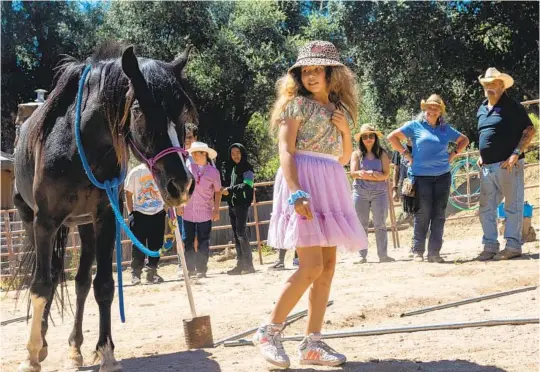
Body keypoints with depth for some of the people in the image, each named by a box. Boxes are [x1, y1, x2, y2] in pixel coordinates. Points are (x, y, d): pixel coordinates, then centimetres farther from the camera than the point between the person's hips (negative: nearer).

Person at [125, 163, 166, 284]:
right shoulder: (135, 172, -2)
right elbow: (129, 194, 2)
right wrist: (131, 213, -3)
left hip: (158, 214, 2)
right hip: (139, 214, -2)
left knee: (156, 245, 5)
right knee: (138, 246, 0)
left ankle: (152, 272, 16)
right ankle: (135, 274, 9)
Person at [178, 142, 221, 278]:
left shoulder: (213, 172, -2)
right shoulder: (187, 168, 1)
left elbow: (217, 191, 6)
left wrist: (216, 210, 1)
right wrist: (180, 205, 3)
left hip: (205, 213, -1)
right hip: (188, 212, 2)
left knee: (203, 243, 3)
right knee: (188, 241, 5)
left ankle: (201, 269, 11)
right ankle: (190, 269, 14)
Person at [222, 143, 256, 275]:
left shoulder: (247, 168, -5)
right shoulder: (229, 167, 15)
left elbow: (247, 185, -16)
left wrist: (230, 190, -19)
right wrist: (223, 190, 3)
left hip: (242, 203, -7)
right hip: (232, 204, 7)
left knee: (241, 233, -12)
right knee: (236, 235, 7)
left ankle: (248, 264, -10)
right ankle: (240, 264, 11)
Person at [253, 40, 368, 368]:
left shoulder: (339, 109, 18)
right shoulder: (296, 103, -1)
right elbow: (285, 151, -12)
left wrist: (345, 130, 3)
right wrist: (296, 193, -26)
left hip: (332, 186, 7)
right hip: (303, 182, -7)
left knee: (328, 266, 2)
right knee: (311, 266, -16)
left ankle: (312, 343, 6)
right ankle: (270, 331, -2)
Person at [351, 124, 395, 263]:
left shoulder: (382, 154, 6)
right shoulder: (357, 154, 7)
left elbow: (386, 174, -4)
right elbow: (353, 173, -5)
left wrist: (365, 174, -17)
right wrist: (373, 175, -21)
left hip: (379, 192, 0)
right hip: (360, 192, 0)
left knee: (380, 225, -1)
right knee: (361, 225, 1)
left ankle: (383, 255, 0)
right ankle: (362, 256, 4)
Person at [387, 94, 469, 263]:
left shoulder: (446, 129, 13)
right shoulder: (415, 126, 2)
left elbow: (464, 140, 27)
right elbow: (392, 137, 0)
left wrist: (453, 154, 11)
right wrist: (406, 154, -4)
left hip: (442, 176, 4)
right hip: (421, 176, -4)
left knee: (439, 216, 3)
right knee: (422, 215, -3)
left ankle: (434, 252, 7)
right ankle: (418, 252, 5)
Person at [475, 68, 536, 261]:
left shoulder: (512, 107, -6)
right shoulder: (482, 110, 15)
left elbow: (530, 130, -10)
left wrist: (515, 154, -17)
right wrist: (481, 155, 15)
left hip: (508, 164, -8)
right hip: (487, 166, 8)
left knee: (513, 206, -1)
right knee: (486, 208, 9)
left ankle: (513, 245, 2)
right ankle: (490, 246, 15)